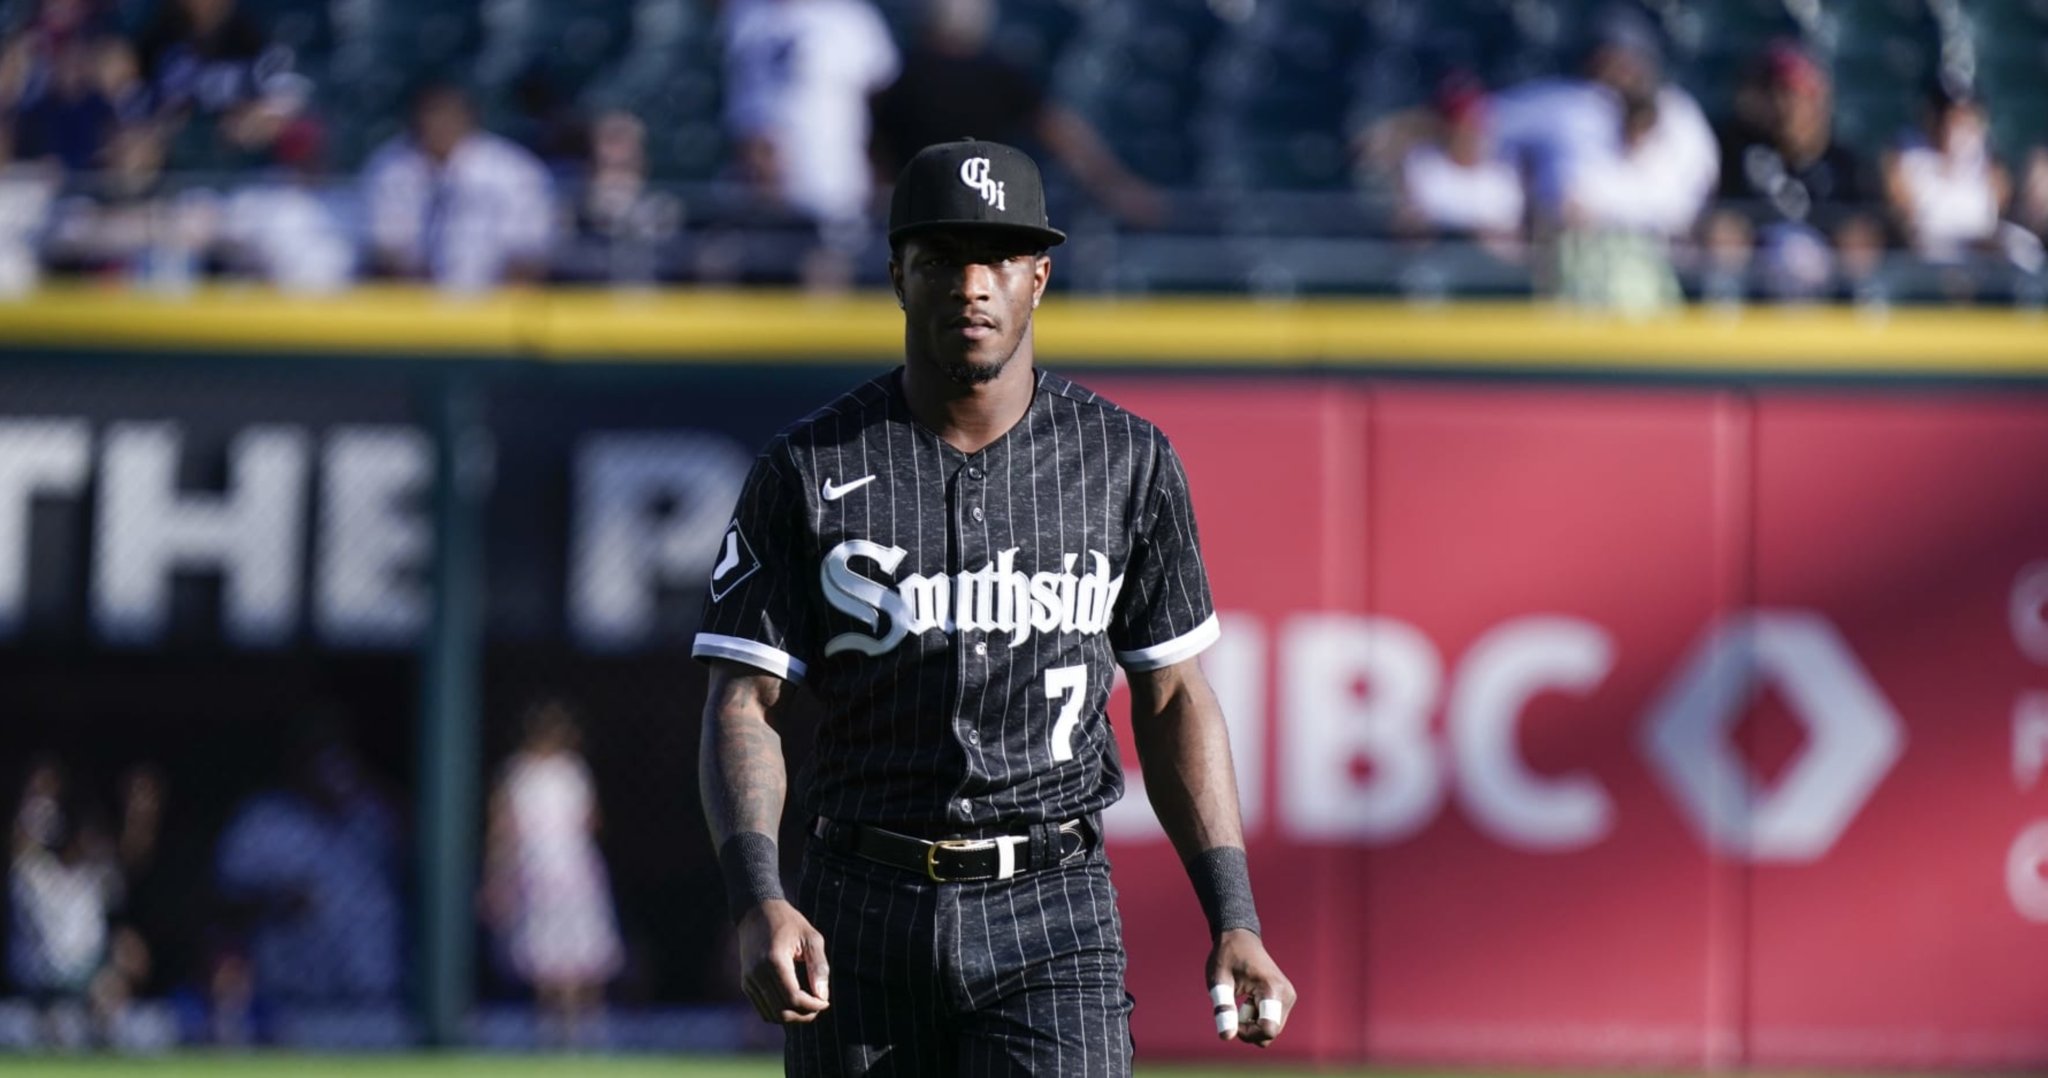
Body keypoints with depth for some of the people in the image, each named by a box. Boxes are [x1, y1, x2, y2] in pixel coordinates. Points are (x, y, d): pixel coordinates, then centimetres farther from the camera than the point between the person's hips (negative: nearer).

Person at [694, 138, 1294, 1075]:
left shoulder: (1128, 462, 5)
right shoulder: (810, 470, 1)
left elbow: (1173, 699, 10)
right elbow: (743, 704, -2)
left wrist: (1233, 922, 2)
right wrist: (757, 905, -19)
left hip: (1052, 920, -1)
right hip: (863, 918, 1)